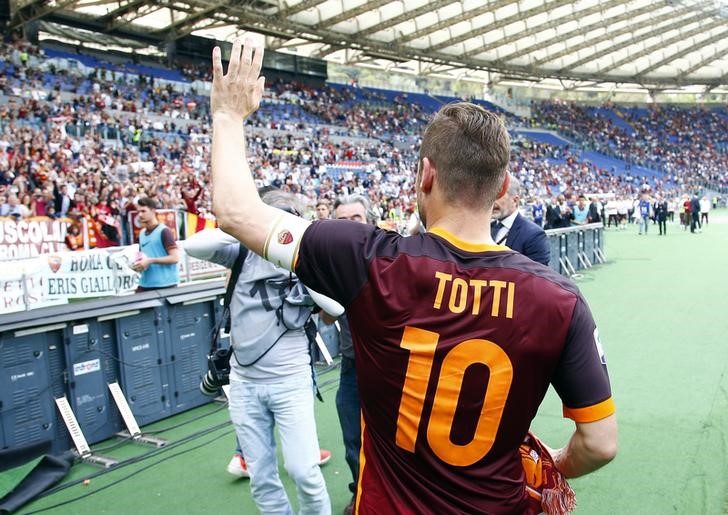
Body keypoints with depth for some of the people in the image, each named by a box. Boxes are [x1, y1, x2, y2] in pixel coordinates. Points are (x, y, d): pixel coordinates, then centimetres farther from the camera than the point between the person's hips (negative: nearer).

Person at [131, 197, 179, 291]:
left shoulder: (164, 231, -8)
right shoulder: (142, 233, 14)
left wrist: (150, 261, -19)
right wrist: (137, 264, 4)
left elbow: (175, 258, -14)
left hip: (164, 284, -6)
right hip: (145, 284, 7)